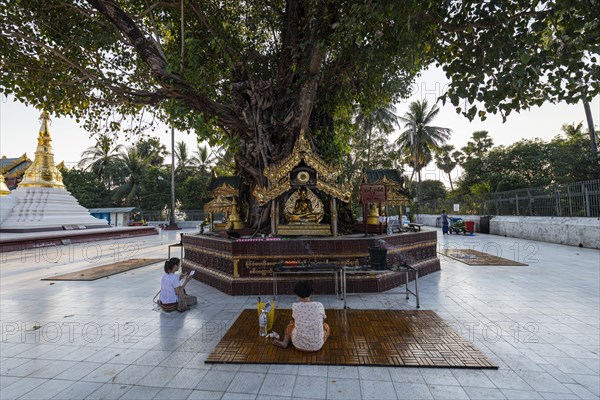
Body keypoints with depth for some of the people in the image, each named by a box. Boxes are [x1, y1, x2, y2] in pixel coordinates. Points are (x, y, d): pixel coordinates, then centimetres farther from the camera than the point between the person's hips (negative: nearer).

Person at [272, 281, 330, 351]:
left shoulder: (295, 306, -12)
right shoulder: (319, 306, -12)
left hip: (299, 344, 0)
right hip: (317, 345, 1)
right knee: (325, 326, 30)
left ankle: (285, 342, 14)